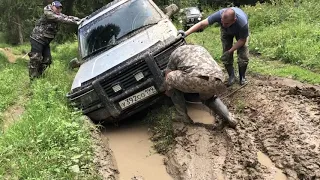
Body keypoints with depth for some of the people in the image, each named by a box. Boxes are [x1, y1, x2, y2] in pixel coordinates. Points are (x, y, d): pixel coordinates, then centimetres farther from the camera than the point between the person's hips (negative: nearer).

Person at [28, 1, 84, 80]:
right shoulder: (48, 14, -18)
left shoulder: (58, 15, 7)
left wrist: (80, 20, -19)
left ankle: (38, 76, 19)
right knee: (36, 59, -8)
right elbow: (62, 19, -28)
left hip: (45, 42, 8)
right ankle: (32, 79, -2)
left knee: (47, 60, 8)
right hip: (37, 39, -8)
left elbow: (67, 17, -3)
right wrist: (75, 22, -34)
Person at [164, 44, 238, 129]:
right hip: (217, 81, 6)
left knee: (170, 79, 23)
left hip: (196, 79, -6)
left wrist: (169, 92, 52)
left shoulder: (175, 53, 28)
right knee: (209, 98, 39)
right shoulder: (201, 49, 40)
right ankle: (228, 118, 17)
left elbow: (167, 74, 33)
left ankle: (182, 116, 22)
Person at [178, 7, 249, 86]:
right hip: (226, 31, 2)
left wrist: (230, 51, -31)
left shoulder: (243, 23, -45)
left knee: (243, 57, -9)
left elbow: (242, 40, -26)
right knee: (226, 57, -4)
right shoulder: (219, 14, -42)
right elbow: (202, 24, -39)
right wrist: (186, 33, -48)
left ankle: (242, 77, 17)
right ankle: (231, 76, 20)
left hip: (240, 31, -2)